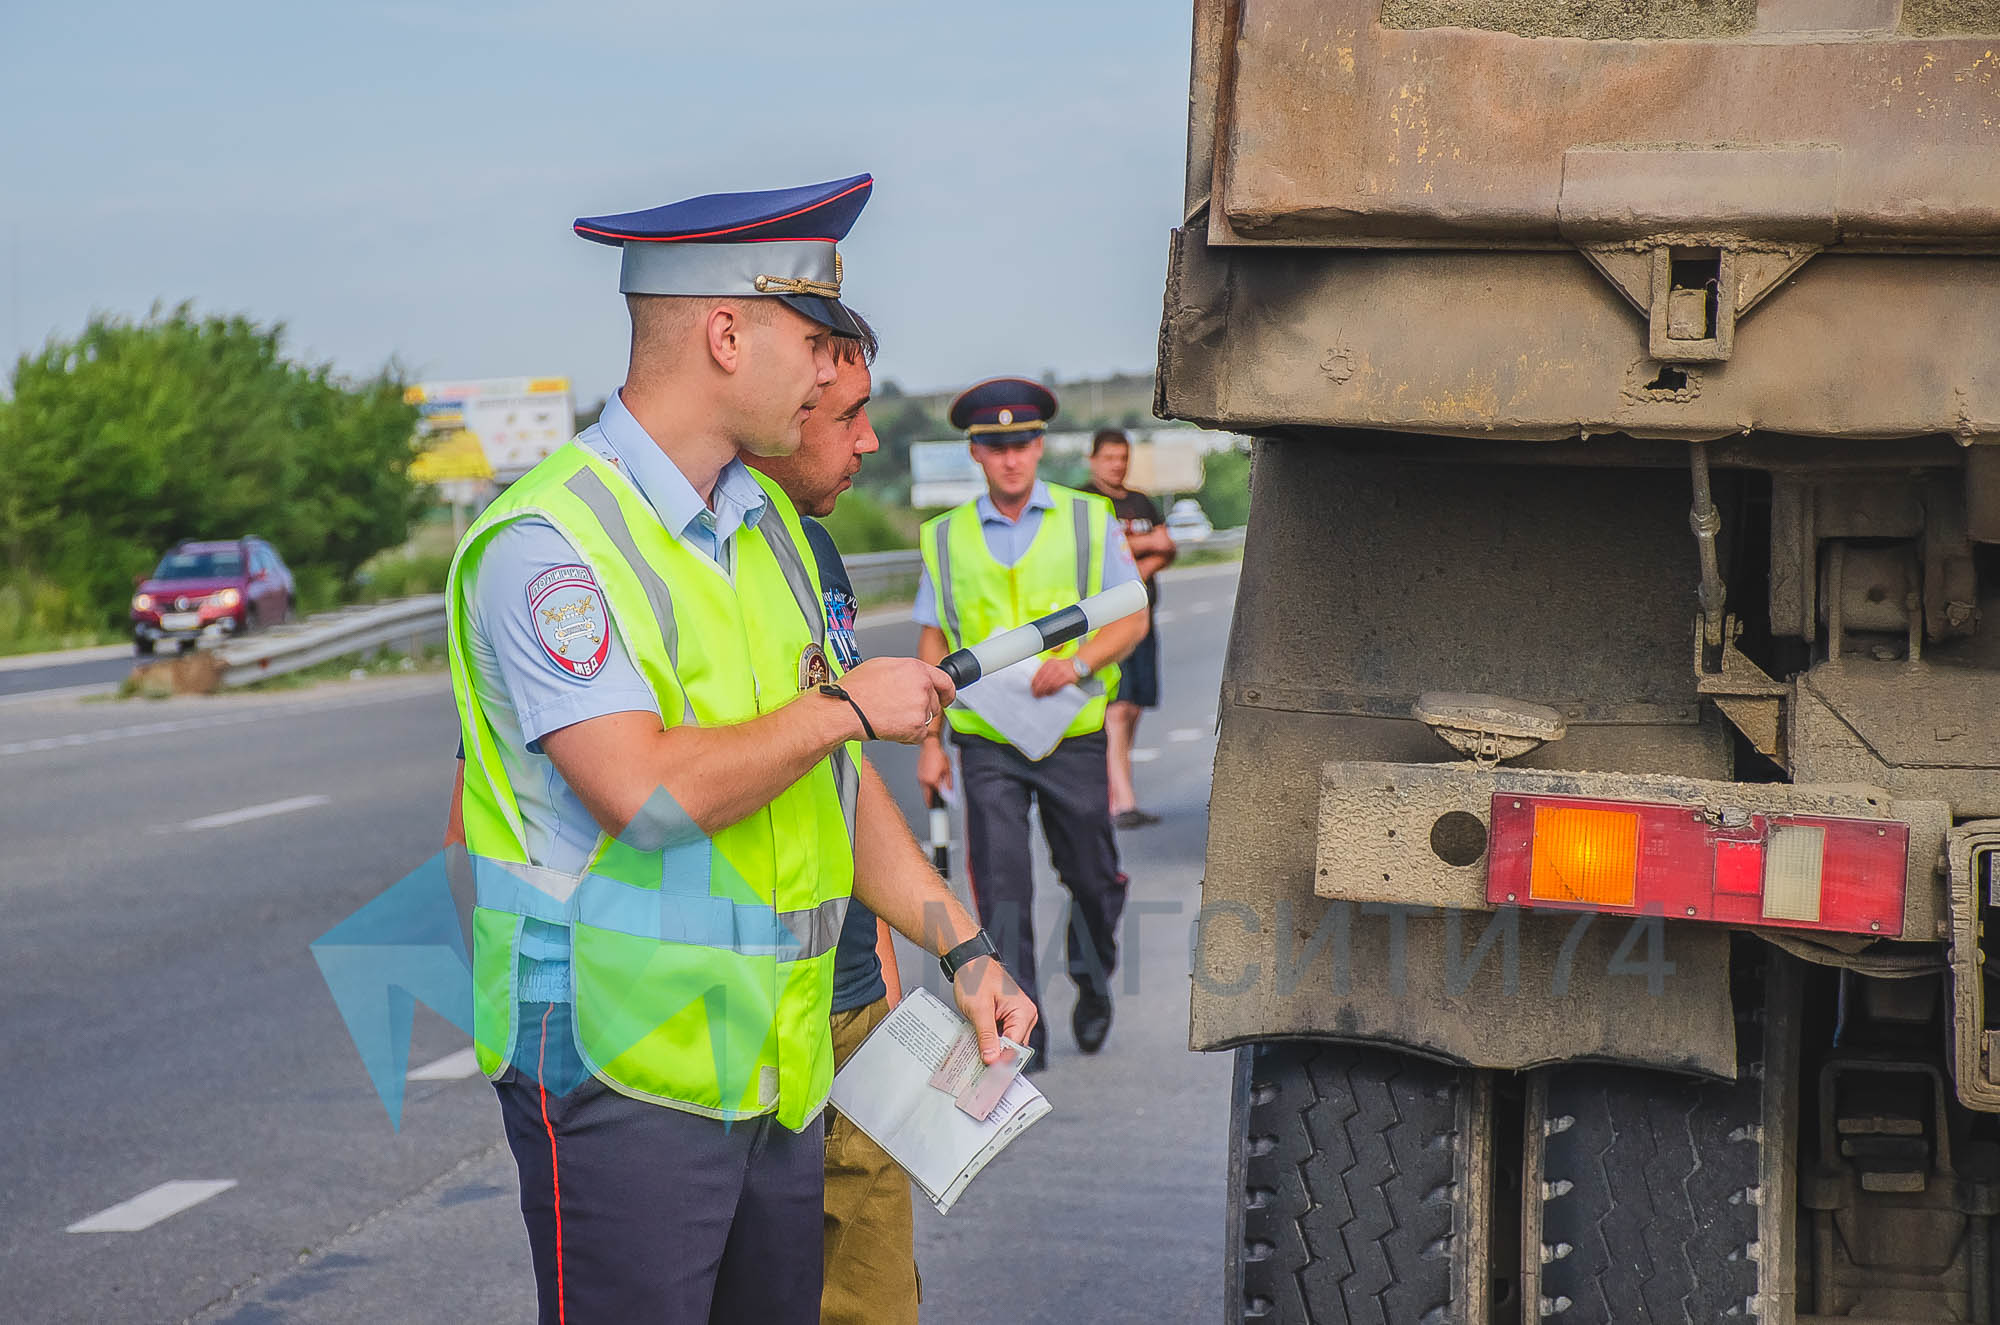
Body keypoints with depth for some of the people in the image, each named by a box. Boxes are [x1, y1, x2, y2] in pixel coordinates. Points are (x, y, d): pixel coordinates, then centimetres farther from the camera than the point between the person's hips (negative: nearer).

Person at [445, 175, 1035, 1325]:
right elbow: (646, 794, -25)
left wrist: (963, 949, 11)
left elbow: (836, 781, 18)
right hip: (619, 1075, -8)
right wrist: (845, 707, -13)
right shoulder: (549, 541, -15)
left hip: (777, 1068, 8)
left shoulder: (768, 522, 14)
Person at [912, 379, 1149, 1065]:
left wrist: (1078, 660, -18)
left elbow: (1133, 620, 1)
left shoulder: (1090, 520, 2)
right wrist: (929, 741, 4)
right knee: (1001, 886, -9)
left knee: (1092, 879, 10)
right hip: (987, 744, 0)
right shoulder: (946, 537, 6)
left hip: (1073, 733, 0)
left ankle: (1093, 985, 38)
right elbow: (933, 643, 10)